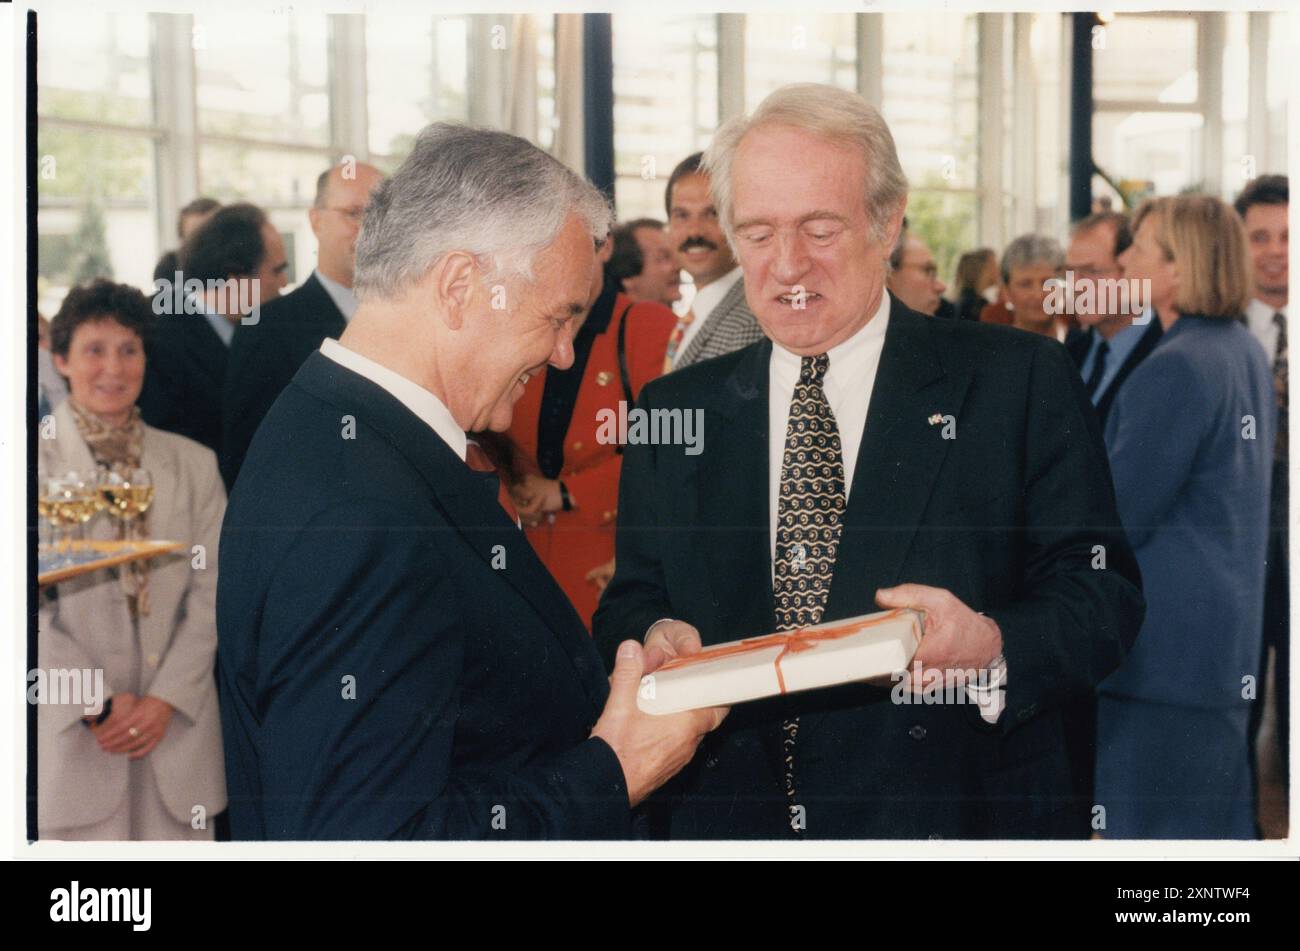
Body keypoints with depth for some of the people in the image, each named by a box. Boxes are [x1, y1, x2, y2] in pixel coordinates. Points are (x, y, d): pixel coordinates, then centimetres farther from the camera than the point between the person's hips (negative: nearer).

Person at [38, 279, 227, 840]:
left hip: (176, 725, 2)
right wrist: (97, 703, -10)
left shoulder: (193, 465, 10)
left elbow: (210, 591, 6)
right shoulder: (39, 461, 1)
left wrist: (165, 700, -6)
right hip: (71, 733, -2)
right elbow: (30, 603, -4)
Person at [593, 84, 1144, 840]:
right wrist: (654, 638, -16)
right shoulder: (674, 412, 6)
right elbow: (631, 603, 7)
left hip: (956, 825, -2)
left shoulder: (1023, 383, -4)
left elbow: (1102, 591, -8)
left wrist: (992, 649, -28)